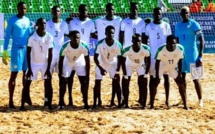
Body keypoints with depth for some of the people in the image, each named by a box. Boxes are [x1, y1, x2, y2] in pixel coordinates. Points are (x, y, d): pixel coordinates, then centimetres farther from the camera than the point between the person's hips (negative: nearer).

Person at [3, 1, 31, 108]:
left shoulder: (27, 20, 10)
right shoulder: (12, 20, -7)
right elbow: (7, 37, -6)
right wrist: (5, 52, -11)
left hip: (27, 49, 6)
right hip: (17, 49, -6)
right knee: (14, 74, -5)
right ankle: (11, 100, -3)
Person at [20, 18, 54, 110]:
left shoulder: (49, 37, -11)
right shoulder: (32, 37, -15)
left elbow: (50, 54, -6)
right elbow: (28, 53, -10)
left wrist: (48, 68, -11)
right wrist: (29, 68, -13)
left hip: (45, 63, 1)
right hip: (33, 63, -1)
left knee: (48, 83, -5)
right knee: (27, 83, -3)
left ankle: (49, 104, 4)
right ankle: (22, 105, 4)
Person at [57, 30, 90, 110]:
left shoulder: (84, 46, -31)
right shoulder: (65, 47, -33)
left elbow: (87, 61, -19)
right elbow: (61, 60, -21)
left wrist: (87, 75, -19)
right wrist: (60, 74, -21)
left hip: (80, 63, 1)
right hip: (67, 63, 0)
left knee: (84, 82, -7)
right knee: (63, 82, -5)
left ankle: (86, 103, 4)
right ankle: (61, 103, 9)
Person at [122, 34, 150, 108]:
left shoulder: (146, 49, -31)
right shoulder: (127, 50, -33)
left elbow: (148, 61, -16)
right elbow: (123, 62, -19)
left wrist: (146, 74, -17)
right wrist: (125, 75, -19)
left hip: (140, 65, 1)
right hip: (129, 65, 0)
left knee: (143, 84, -8)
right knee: (125, 84, -6)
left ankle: (144, 104, 0)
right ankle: (126, 104, 6)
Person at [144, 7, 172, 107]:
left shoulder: (166, 25, 3)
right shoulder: (149, 26, 2)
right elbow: (145, 41, 5)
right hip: (152, 55, 0)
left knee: (166, 76, 0)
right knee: (152, 77, 5)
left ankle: (167, 100, 5)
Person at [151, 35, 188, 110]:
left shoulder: (180, 49, -28)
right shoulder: (161, 50, -33)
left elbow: (180, 61, -13)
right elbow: (157, 62, -20)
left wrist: (180, 74, -12)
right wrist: (157, 76, -20)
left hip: (173, 67, 2)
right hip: (161, 67, -2)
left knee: (180, 83, -5)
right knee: (155, 83, -11)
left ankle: (185, 105, 2)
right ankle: (151, 105, -2)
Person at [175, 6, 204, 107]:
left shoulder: (194, 24, -9)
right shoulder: (177, 25, 9)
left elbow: (202, 40, -12)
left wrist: (200, 57, -19)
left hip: (192, 55, -5)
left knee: (195, 78, -5)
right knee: (182, 77, 8)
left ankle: (200, 100, 1)